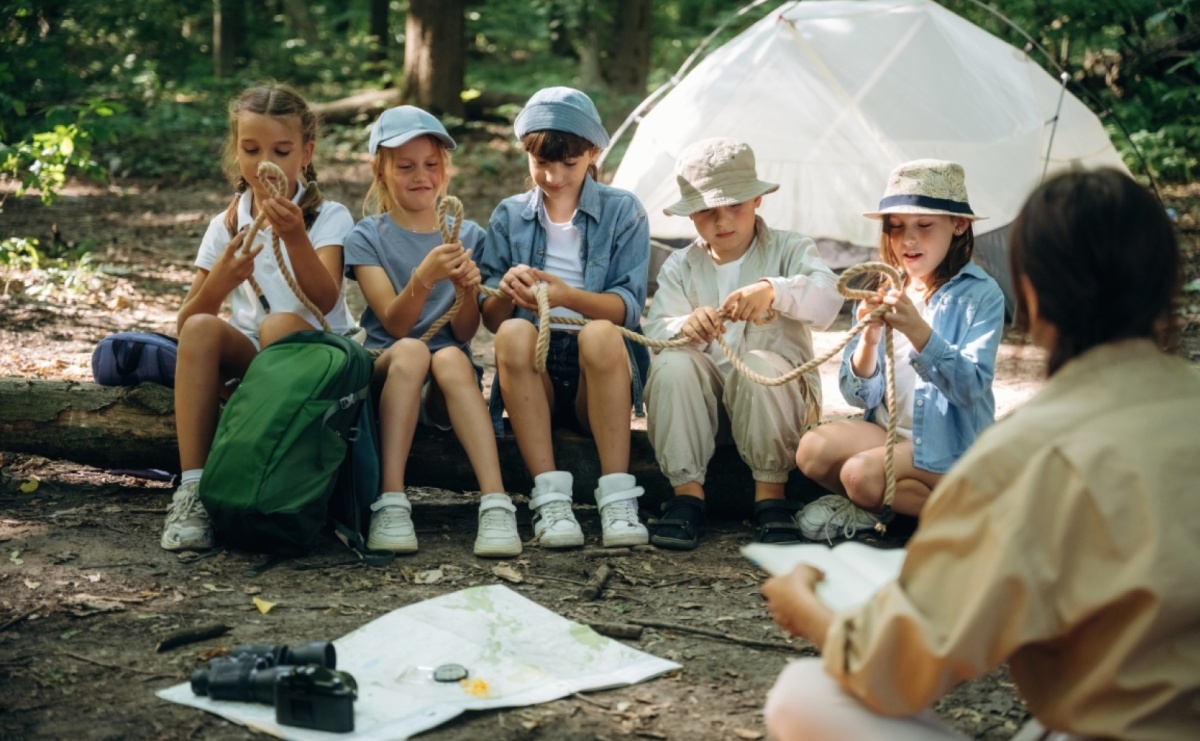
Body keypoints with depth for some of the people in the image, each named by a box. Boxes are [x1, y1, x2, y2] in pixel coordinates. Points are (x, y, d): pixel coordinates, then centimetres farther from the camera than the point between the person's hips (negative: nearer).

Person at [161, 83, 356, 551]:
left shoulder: (328, 218, -1)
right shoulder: (225, 227, 8)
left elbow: (324, 300, -20)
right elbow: (186, 324, 0)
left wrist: (295, 237, -36)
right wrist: (219, 281, -21)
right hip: (246, 356, 3)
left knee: (280, 324, -33)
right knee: (203, 330, -27)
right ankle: (192, 489, -31)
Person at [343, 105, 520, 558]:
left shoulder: (468, 236, 10)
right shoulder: (367, 238, 5)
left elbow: (464, 332, 2)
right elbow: (394, 323, -9)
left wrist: (468, 290, -19)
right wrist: (423, 278, -28)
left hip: (451, 385, 1)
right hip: (386, 375, -1)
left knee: (450, 357, -33)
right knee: (410, 350, -34)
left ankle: (496, 504, -44)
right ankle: (390, 504, -39)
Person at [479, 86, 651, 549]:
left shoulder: (622, 212, 8)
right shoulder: (509, 217, 13)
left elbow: (629, 306, -6)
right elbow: (490, 319, 6)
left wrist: (568, 296, -25)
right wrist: (506, 292, -18)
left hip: (600, 374, -1)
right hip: (533, 374, 2)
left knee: (599, 333, -35)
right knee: (514, 332, -31)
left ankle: (617, 497, -35)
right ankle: (549, 496, -36)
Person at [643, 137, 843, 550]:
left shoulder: (789, 250, 3)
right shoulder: (680, 267, 9)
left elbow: (826, 298, -19)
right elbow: (656, 331, -8)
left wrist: (773, 290, -40)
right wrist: (686, 327, -33)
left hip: (779, 397, -2)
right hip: (703, 404, 2)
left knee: (760, 363, -34)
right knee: (671, 364, -28)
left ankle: (771, 495, -23)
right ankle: (687, 492, -24)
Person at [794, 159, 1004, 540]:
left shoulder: (980, 294, -9)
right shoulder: (884, 292, 5)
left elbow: (971, 388, -21)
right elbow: (858, 395, -1)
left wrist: (918, 332, -35)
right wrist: (869, 339, -21)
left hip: (949, 443, -5)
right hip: (888, 430, 5)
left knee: (860, 474, -27)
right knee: (812, 450, -19)